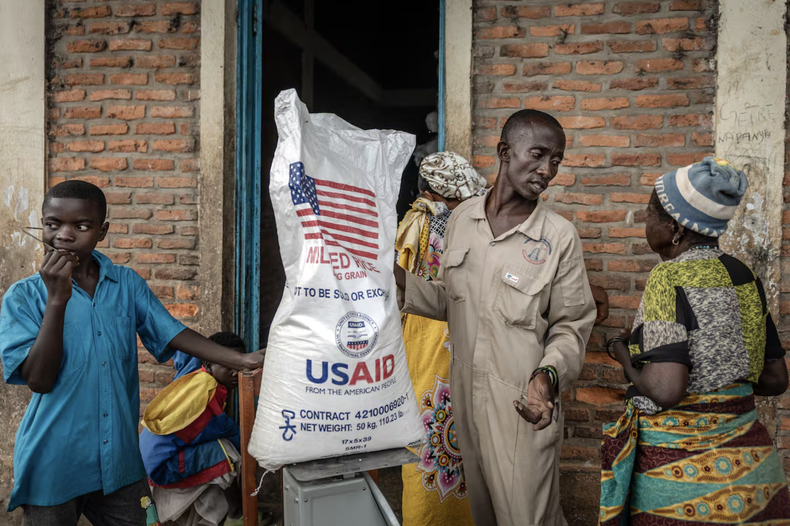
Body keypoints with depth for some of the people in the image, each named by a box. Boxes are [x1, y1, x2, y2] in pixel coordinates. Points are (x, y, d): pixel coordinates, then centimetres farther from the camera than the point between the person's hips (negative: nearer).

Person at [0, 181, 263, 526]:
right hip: (52, 466, -2)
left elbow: (173, 335, -2)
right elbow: (39, 380, -15)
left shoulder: (128, 284, 2)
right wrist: (56, 300, -23)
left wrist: (239, 360, -14)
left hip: (119, 458, 3)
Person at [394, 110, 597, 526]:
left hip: (524, 410, -5)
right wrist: (401, 282, -1)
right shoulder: (461, 218, 2)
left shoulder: (560, 237, -10)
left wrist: (548, 375, -23)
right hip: (466, 398, 5)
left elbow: (571, 325, -6)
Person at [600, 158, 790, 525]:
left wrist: (624, 354, -9)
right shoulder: (743, 276, 4)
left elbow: (665, 390, -26)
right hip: (746, 456, 7)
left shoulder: (669, 278, -18)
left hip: (680, 466, -7)